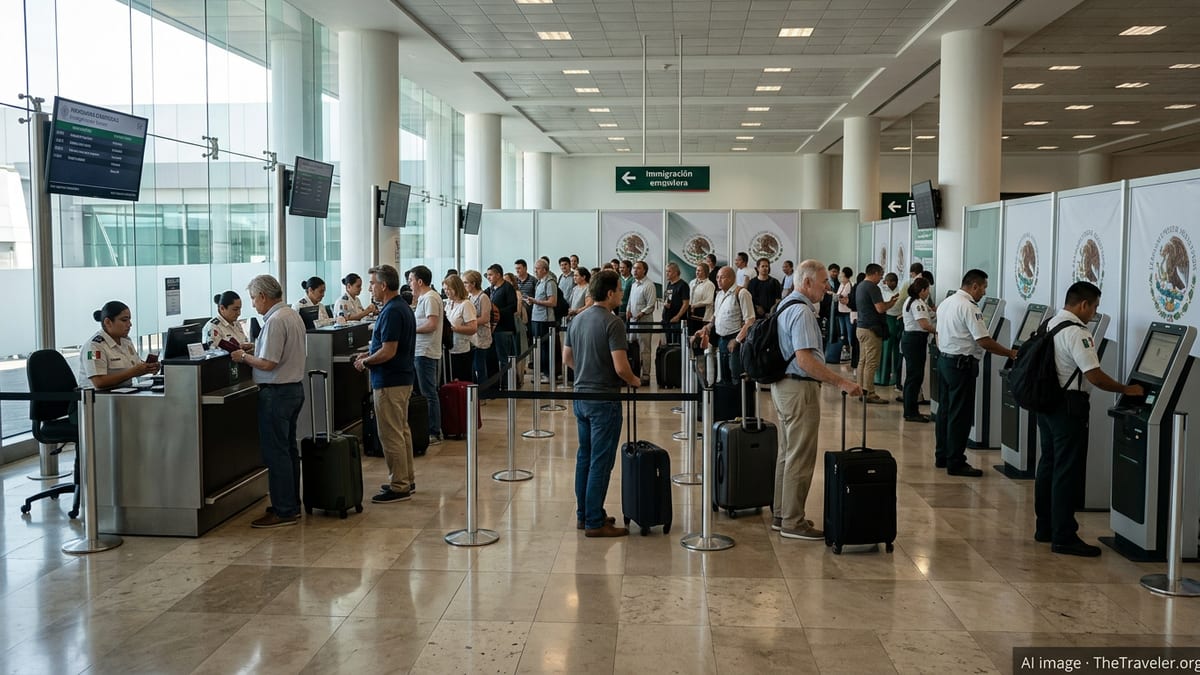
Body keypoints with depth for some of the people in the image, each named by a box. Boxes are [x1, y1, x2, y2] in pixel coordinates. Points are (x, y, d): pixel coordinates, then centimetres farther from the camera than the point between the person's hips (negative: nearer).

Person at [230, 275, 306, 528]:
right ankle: (292, 504, 23)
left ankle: (284, 511, -1)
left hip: (277, 392, -10)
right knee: (288, 448, 16)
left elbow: (267, 363, -22)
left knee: (276, 452, -4)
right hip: (295, 387, 10)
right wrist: (252, 351, 16)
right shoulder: (293, 315, 11)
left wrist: (244, 357, -5)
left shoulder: (275, 321, -19)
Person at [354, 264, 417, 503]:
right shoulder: (403, 308, 12)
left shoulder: (392, 312, -20)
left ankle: (398, 487, 2)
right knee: (402, 431, 17)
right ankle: (406, 479, 26)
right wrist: (370, 354, 13)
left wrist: (365, 362, -10)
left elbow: (388, 352, -24)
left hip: (389, 382, -11)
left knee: (390, 435, -4)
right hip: (403, 378, 11)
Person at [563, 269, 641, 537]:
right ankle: (595, 522, 2)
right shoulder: (612, 323, -17)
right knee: (601, 461, -2)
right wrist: (634, 381, -3)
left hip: (581, 397, 8)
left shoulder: (577, 320, 8)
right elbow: (620, 367, -22)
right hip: (604, 400, -8)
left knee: (584, 456, 15)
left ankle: (583, 515, 22)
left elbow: (567, 359, 14)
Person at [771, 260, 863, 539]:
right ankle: (793, 522, 4)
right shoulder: (802, 312, -19)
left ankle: (782, 515, 26)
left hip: (783, 386, 11)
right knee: (801, 458, -3)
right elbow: (805, 361, -26)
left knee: (788, 453, 17)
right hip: (800, 389, -11)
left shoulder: (787, 306, 13)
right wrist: (842, 382, -26)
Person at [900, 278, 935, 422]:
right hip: (915, 341, -11)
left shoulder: (910, 301, 16)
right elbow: (924, 325, -25)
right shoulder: (917, 303, -17)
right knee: (915, 377, -6)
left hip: (910, 339, 11)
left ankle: (910, 411, 18)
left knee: (913, 377, 14)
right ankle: (911, 413, -3)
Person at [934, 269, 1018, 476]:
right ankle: (955, 463, -1)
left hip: (944, 360, 10)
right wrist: (1011, 354, -10)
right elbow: (984, 341, -19)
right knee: (960, 415, -4)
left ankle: (942, 456, 21)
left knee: (945, 410, 14)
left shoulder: (945, 303, 11)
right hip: (962, 364, -10)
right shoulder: (969, 307, -17)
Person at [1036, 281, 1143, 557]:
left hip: (1047, 402, 10)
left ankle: (1045, 527, 23)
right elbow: (1094, 376, -21)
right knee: (1068, 471, -5)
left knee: (1049, 464, 15)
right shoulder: (1076, 333, -18)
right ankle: (1064, 537, -2)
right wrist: (1126, 389, -8)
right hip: (1069, 406, -10)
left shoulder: (1050, 325, 12)